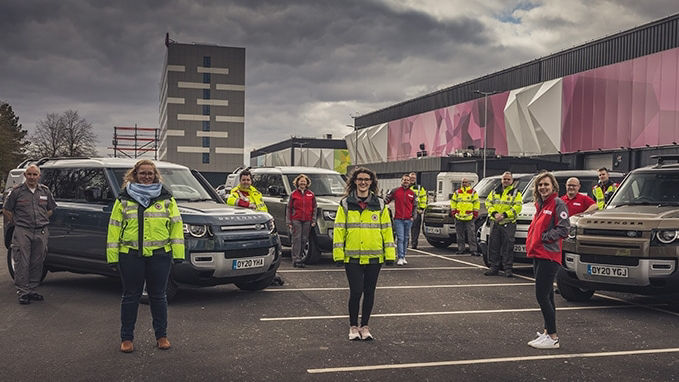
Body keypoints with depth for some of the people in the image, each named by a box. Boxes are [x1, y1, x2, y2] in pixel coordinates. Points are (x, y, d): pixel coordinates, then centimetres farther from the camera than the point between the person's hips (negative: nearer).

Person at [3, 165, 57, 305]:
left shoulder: (45, 191, 10)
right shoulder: (17, 191, 0)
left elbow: (51, 208, 22)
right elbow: (6, 210, 7)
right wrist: (16, 223, 3)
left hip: (41, 232, 3)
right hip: (22, 231, -3)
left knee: (37, 263, 7)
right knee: (22, 262, -4)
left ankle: (32, 290, 17)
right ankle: (22, 292, 2)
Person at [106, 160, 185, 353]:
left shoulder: (166, 199, 8)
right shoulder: (123, 199, 7)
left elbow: (176, 225, 5)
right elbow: (114, 227, 5)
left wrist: (178, 253, -2)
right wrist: (112, 256, -1)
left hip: (160, 255, 0)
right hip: (130, 255, 0)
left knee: (158, 296, 8)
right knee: (130, 296, 7)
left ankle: (161, 335, 21)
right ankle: (126, 338, 18)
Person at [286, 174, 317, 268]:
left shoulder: (311, 194, 11)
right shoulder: (293, 194, 5)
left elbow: (314, 208, 13)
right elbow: (289, 209, 5)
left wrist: (313, 220, 5)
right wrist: (289, 222, -1)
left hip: (307, 221, 2)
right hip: (296, 220, -2)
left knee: (304, 239, 5)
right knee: (297, 239, -7)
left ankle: (300, 256, 15)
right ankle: (296, 259, -7)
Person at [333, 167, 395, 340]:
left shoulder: (380, 204, 6)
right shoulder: (345, 204, 2)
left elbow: (387, 229, 7)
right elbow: (339, 229, 1)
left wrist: (389, 253, 2)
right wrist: (338, 253, -6)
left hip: (374, 256, 2)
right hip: (352, 256, -2)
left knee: (369, 292, 8)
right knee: (356, 291, -5)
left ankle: (364, 326, 23)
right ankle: (353, 326, 13)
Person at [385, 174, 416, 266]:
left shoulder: (412, 193, 9)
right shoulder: (395, 191, 3)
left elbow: (415, 206, 15)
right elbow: (386, 200, 10)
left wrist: (413, 216, 6)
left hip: (408, 220, 3)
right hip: (398, 219, -3)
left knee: (405, 238, 10)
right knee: (400, 238, -8)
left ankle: (403, 257, 18)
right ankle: (400, 258, -8)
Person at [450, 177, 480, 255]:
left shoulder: (473, 192, 5)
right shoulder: (457, 192, 13)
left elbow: (476, 203, 4)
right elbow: (453, 202, 15)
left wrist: (475, 213, -2)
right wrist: (453, 212, 8)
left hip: (469, 217, -3)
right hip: (458, 217, 3)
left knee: (471, 234, -7)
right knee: (460, 234, 8)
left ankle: (473, 250, -6)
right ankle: (460, 249, 16)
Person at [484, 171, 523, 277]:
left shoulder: (516, 193, 4)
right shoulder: (495, 192, 16)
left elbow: (517, 207, -7)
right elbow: (488, 203, 8)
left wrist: (504, 215, -16)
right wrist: (494, 213, -9)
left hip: (509, 223, -4)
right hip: (495, 222, 4)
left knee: (508, 246, -4)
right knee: (493, 245, 4)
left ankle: (508, 268, 2)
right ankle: (494, 267, 12)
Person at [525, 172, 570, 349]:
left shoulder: (558, 204, -8)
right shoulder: (540, 205, 18)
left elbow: (563, 230, -14)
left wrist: (543, 237, -14)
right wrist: (531, 243, 10)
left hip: (549, 256, -9)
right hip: (538, 255, 9)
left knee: (542, 296, -11)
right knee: (546, 296, 16)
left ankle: (553, 337, -6)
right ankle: (548, 331, 26)